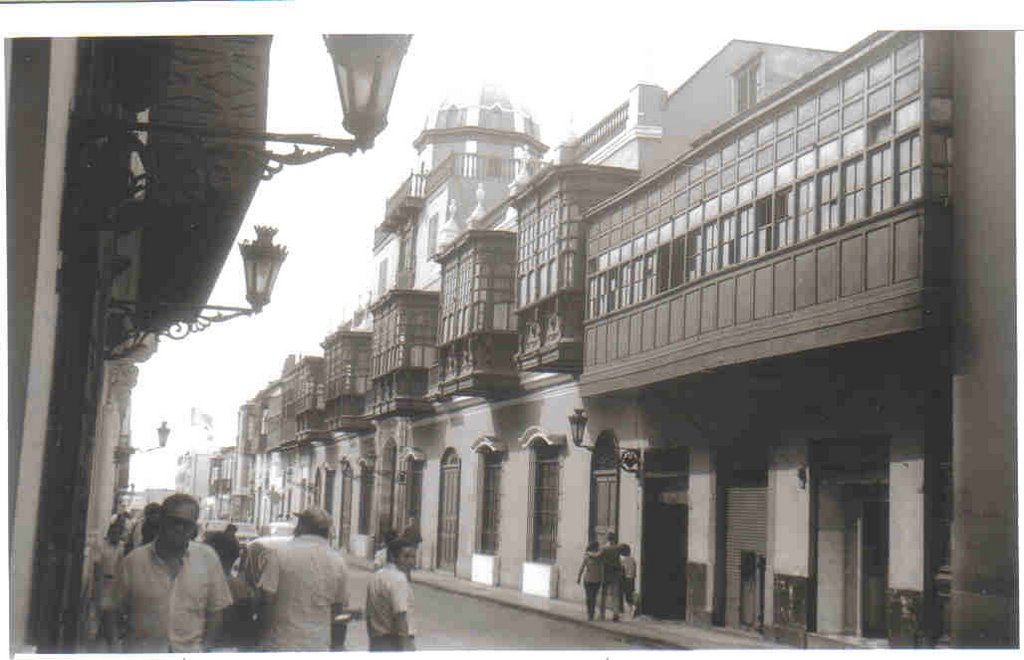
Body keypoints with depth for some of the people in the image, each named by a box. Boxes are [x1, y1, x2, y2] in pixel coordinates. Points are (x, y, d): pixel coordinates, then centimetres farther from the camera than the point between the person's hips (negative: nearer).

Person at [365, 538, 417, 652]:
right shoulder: (398, 578, -13)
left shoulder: (374, 578, 14)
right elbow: (400, 616, -20)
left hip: (376, 644, 9)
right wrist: (405, 648, -21)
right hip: (395, 643, -9)